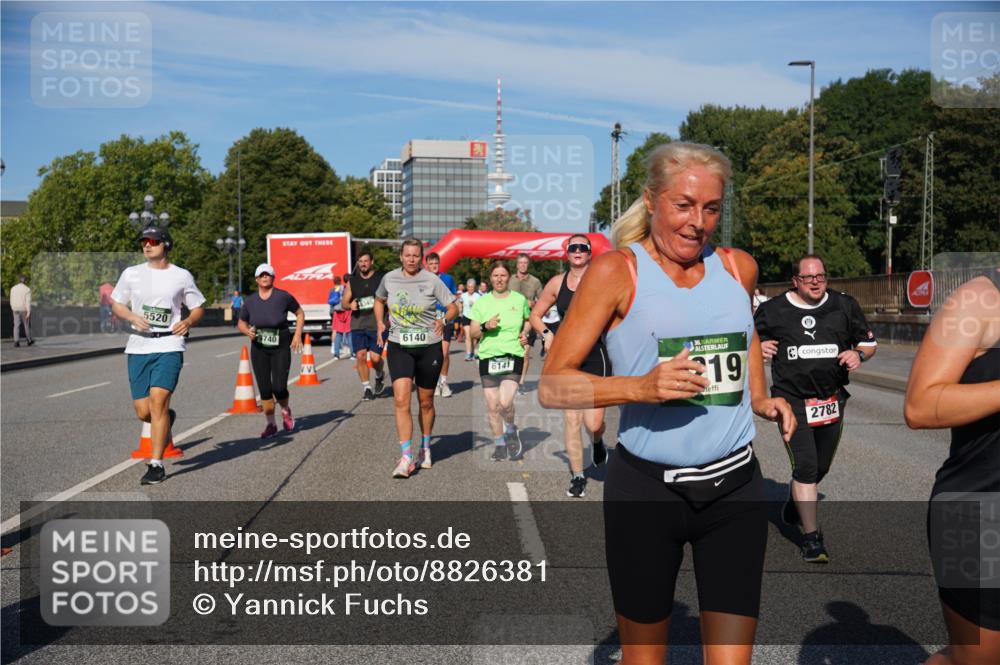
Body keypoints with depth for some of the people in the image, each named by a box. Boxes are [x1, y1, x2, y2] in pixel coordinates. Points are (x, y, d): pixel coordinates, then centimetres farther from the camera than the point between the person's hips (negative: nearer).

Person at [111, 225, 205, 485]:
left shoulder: (182, 276, 4)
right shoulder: (131, 273, 9)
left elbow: (198, 307, 12)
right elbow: (116, 304, 15)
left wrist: (188, 322, -9)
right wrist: (133, 317, -6)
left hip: (169, 346, -3)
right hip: (138, 347, 3)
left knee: (158, 403, -15)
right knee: (143, 412, 2)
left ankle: (156, 465, -6)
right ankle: (167, 418, 39)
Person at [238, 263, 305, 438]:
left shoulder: (283, 296, -6)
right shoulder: (250, 301, 2)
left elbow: (300, 313, 7)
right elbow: (241, 323, 14)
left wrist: (298, 334, -4)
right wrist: (248, 332, -8)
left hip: (281, 347, -3)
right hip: (259, 349, 3)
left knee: (279, 387, -11)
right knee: (264, 389, 2)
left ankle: (286, 411, 22)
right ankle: (271, 424, 18)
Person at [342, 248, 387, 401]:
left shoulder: (381, 279, 3)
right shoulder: (352, 281, 12)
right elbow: (344, 302, 15)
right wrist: (350, 305, -6)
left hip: (377, 324, -3)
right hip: (358, 324, 3)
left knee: (375, 357, -8)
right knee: (360, 355, -6)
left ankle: (380, 376, 26)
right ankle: (366, 388, 7)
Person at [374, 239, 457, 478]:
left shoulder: (431, 280, -6)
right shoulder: (389, 278, 2)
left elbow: (453, 307, -2)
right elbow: (379, 300, 22)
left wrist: (443, 320, -22)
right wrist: (380, 322, 8)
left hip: (429, 347, -1)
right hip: (399, 347, 1)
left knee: (426, 402, 11)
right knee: (401, 400, -14)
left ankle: (425, 448, 34)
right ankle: (406, 458, -12)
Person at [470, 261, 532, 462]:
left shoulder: (520, 299, 6)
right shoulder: (481, 302, 6)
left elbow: (528, 319, 25)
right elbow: (473, 333, 7)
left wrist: (525, 334, 5)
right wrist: (485, 327, -13)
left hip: (513, 356, -2)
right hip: (488, 357, 2)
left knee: (505, 402, -18)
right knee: (492, 406, 3)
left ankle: (511, 432, 12)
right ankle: (499, 444, 21)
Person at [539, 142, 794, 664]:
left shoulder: (739, 267, 7)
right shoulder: (616, 271, -6)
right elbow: (552, 386, -10)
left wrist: (762, 399, 13)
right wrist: (642, 387, -24)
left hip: (736, 487, 3)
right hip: (646, 488, -3)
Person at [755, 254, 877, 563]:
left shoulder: (844, 305, 6)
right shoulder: (772, 310, -1)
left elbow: (869, 342, 14)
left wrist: (859, 354, -8)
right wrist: (758, 347, -13)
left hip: (832, 400, 4)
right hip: (791, 399, -4)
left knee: (820, 468, 16)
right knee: (805, 466, -12)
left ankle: (795, 506, 46)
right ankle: (811, 536, -2)